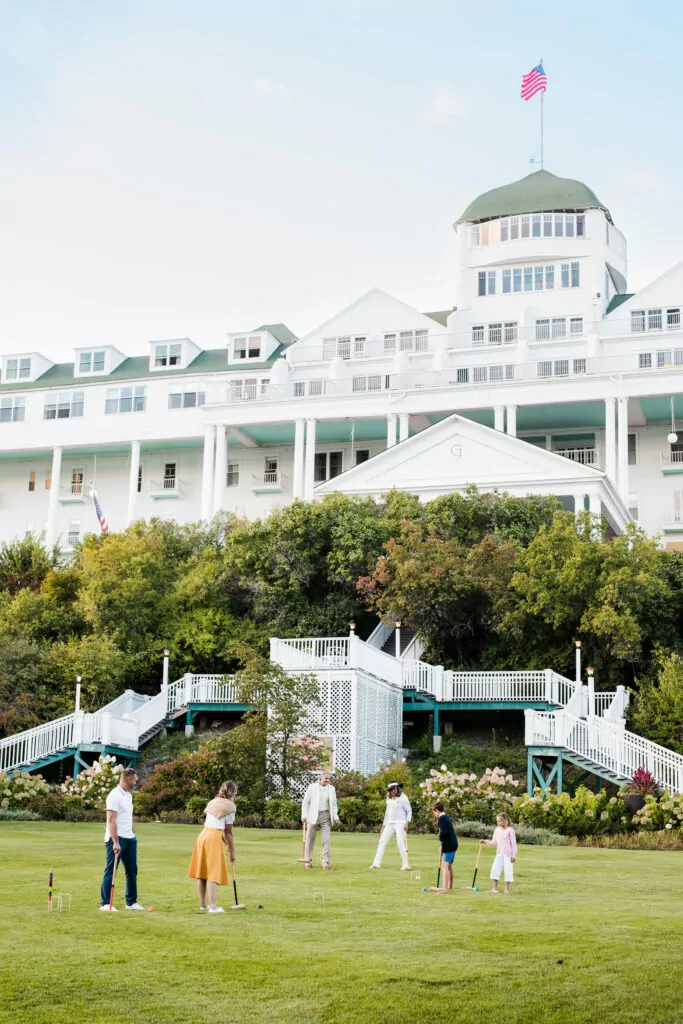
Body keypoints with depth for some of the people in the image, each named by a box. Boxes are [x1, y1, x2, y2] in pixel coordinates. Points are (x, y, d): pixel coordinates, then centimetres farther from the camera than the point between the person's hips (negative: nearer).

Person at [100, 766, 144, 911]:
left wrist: (132, 833, 14)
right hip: (116, 839, -9)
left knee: (132, 871, 10)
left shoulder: (128, 795, 15)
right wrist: (116, 842, -24)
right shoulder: (115, 796, -14)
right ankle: (105, 903, 1)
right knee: (110, 872, -3)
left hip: (129, 839, 9)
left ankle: (131, 902, 18)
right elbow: (111, 820, -19)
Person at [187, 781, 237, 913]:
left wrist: (226, 844, 20)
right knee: (213, 872, -7)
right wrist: (232, 850, 7)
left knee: (202, 871, 11)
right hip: (214, 838, -7)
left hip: (203, 835, 7)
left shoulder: (213, 802, 18)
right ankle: (212, 906, -12)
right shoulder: (229, 807, -3)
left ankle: (203, 904, 19)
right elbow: (228, 832, -1)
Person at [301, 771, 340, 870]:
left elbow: (334, 804, 14)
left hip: (325, 817, 2)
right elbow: (306, 801, 1)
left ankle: (326, 863, -3)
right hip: (313, 816, -2)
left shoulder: (331, 788, 7)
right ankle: (308, 862, 15)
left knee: (326, 839, -7)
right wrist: (304, 815, -6)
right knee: (310, 840, 4)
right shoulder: (312, 787, -1)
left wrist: (335, 816, 4)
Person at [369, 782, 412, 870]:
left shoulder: (403, 798, -5)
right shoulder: (388, 799, 13)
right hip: (390, 823, 7)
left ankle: (405, 864, -11)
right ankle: (376, 863, 9)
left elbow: (409, 811, -4)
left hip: (400, 823, -7)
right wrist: (383, 826, 20)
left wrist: (407, 822, -15)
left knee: (400, 843, -17)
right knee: (382, 841, 4)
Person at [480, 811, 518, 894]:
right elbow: (494, 842, 15)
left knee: (507, 871, -4)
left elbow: (513, 843, -5)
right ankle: (495, 888, 7)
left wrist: (514, 855, -8)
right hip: (499, 854, 5)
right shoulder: (497, 830, 10)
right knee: (495, 869, 0)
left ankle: (507, 889, 5)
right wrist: (485, 842, 1)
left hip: (508, 854, -5)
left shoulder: (510, 830, -7)